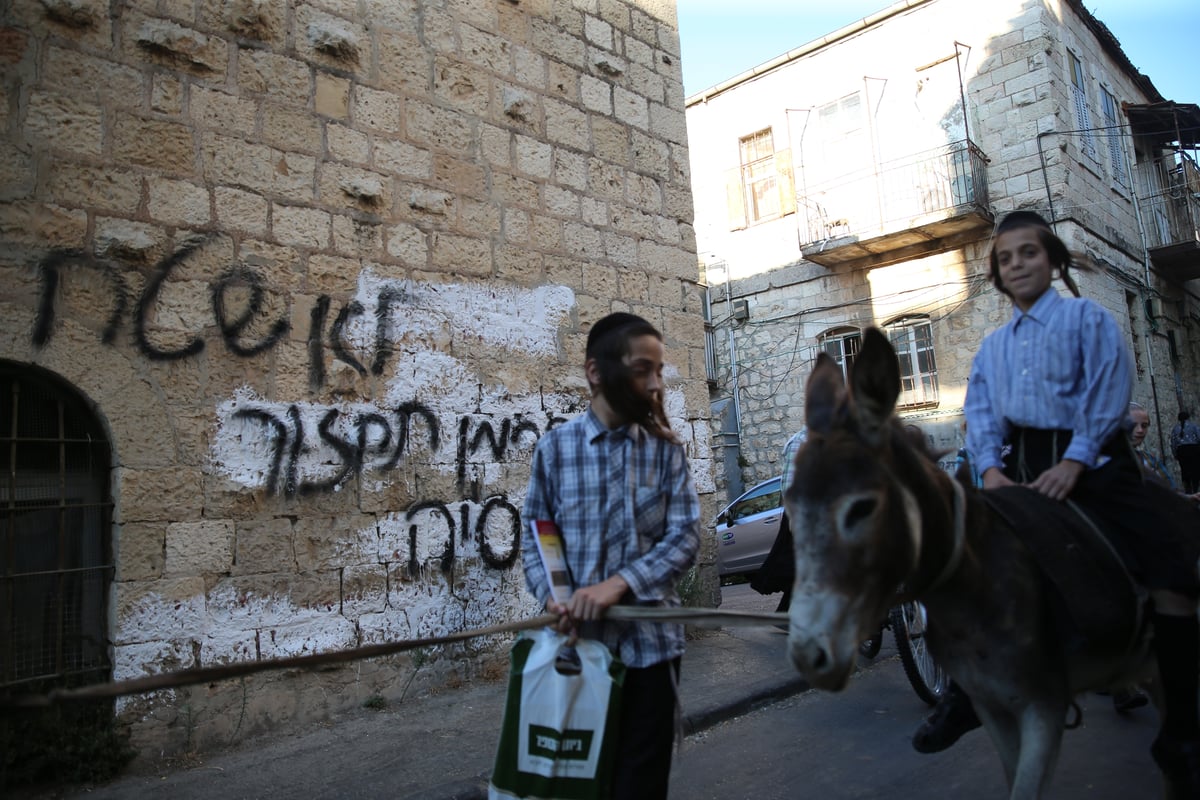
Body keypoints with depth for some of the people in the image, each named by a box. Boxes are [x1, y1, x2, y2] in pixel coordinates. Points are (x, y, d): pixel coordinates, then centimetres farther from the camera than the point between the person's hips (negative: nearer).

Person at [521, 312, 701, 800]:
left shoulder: (666, 448, 0)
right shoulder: (555, 446, -2)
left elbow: (686, 536, -7)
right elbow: (533, 538, 2)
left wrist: (619, 583, -19)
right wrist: (553, 599, -15)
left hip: (649, 641, 0)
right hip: (577, 641, 0)